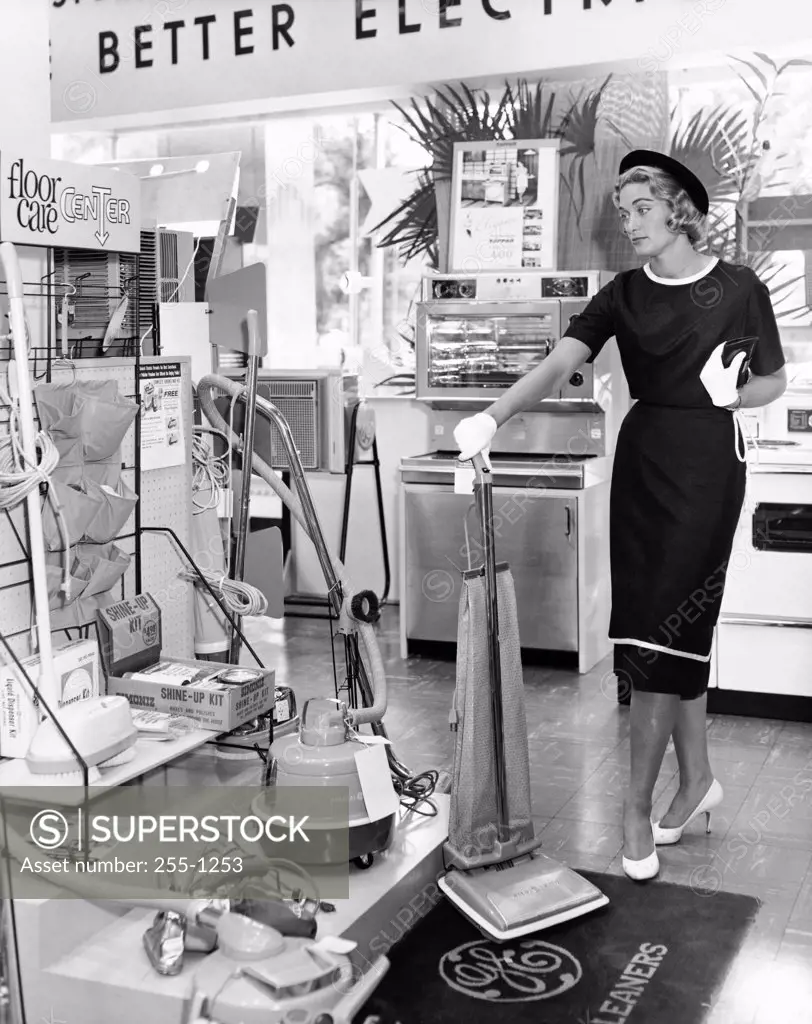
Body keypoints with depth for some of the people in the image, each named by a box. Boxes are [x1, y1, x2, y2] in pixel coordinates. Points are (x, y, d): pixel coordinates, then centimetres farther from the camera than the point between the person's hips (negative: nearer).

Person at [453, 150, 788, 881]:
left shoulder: (738, 289, -4)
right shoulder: (625, 294, 4)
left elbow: (775, 382, 7)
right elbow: (558, 366, -10)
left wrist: (732, 395, -14)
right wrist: (493, 417, -25)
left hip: (708, 462, -4)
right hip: (643, 457, 4)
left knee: (660, 629, -6)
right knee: (676, 628, 10)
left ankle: (637, 807, 4)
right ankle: (697, 780, 27)